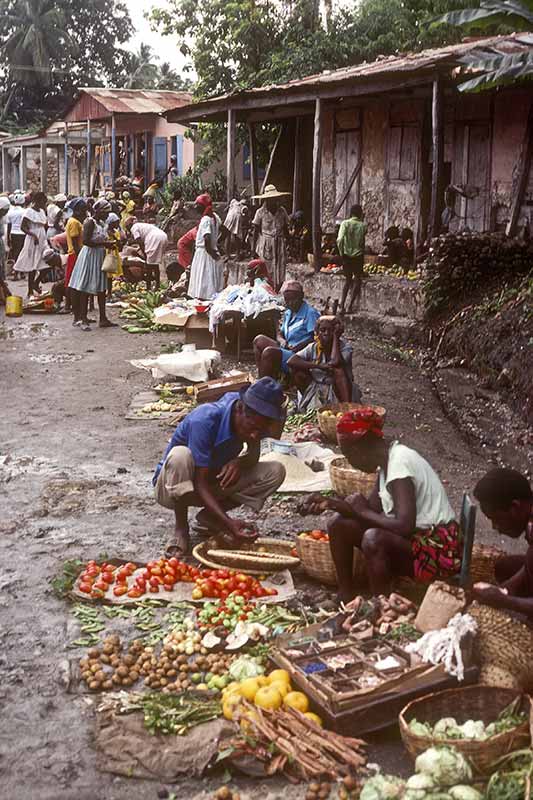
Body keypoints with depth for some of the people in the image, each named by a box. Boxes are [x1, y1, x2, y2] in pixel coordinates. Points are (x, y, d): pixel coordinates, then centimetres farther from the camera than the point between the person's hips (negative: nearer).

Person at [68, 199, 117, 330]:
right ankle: (82, 319, -1)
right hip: (89, 256, -9)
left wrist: (109, 243, 3)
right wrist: (104, 243, -21)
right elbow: (86, 241, -22)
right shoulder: (90, 222, -13)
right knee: (85, 288, -4)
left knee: (101, 288, 9)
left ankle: (103, 319, 13)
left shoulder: (102, 223, 13)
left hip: (100, 257, 9)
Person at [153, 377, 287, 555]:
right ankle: (181, 527, -16)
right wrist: (228, 524, -45)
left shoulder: (254, 419, -15)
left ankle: (208, 517, -1)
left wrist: (240, 462, -24)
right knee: (181, 456, -40)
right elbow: (200, 484, -32)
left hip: (213, 482, 6)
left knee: (276, 472, -13)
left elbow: (254, 455, 1)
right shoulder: (205, 420, -33)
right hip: (171, 487, -6)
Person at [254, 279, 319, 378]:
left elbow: (315, 337, -17)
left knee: (269, 352, -28)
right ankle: (261, 380, -8)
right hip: (286, 350, 9)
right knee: (259, 340, -1)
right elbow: (281, 334, 23)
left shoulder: (310, 313, -10)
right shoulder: (288, 314, 16)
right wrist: (283, 341, -1)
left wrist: (296, 348, -23)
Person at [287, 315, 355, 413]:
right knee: (296, 368, -16)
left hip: (337, 391, -2)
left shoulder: (345, 347, -9)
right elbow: (290, 361, -18)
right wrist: (319, 366, -26)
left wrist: (335, 337, -20)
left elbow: (336, 362, -32)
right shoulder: (313, 348, -2)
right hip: (314, 391, 2)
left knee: (339, 369, -30)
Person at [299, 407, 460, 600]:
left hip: (437, 550, -9)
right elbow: (373, 509, 9)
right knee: (338, 524, 1)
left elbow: (404, 526, -31)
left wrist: (363, 512, -17)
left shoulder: (399, 463, -23)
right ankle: (347, 599, 9)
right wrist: (329, 503, -1)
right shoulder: (387, 459, 4)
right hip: (416, 537, 9)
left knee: (374, 539, -35)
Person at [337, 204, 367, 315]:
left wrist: (341, 253, -6)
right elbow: (363, 242, 4)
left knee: (347, 280, 17)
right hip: (358, 256, -2)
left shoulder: (345, 223, -7)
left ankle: (342, 306, 6)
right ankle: (350, 306, 6)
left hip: (347, 256, 2)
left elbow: (340, 240, -18)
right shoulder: (363, 225, -6)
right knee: (357, 281, 13)